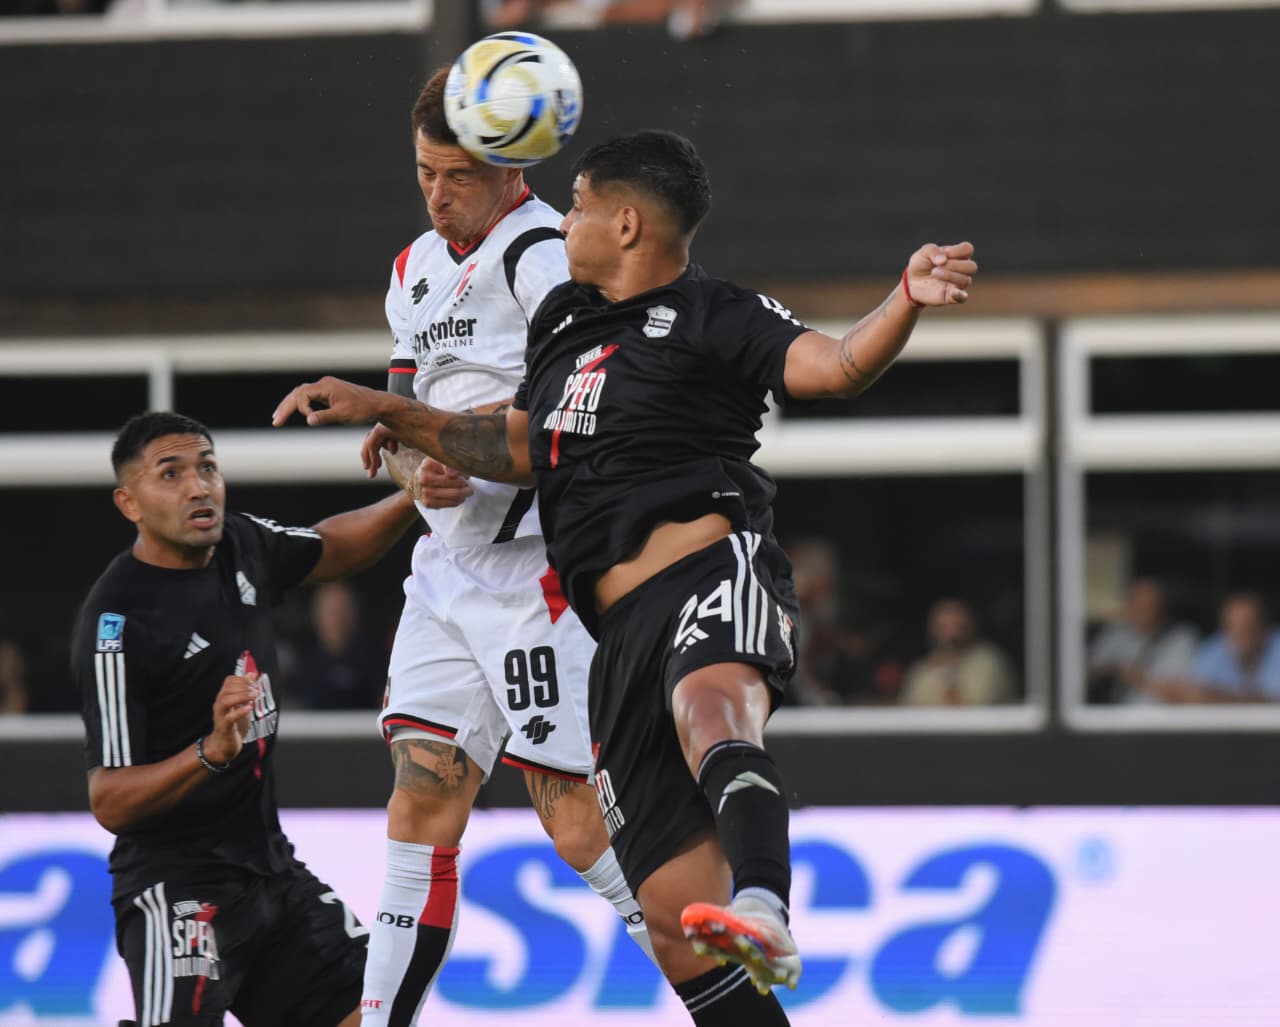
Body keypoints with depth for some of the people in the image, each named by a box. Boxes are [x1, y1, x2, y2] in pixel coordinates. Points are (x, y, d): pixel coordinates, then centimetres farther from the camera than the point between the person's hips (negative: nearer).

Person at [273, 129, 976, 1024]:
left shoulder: (713, 316, 3)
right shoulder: (562, 319, 26)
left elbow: (836, 367, -11)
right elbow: (522, 451, 39)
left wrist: (909, 300, -29)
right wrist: (382, 410, 36)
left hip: (714, 569, -7)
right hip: (625, 629, 7)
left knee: (710, 701, -43)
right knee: (677, 918, -4)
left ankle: (765, 912, -68)